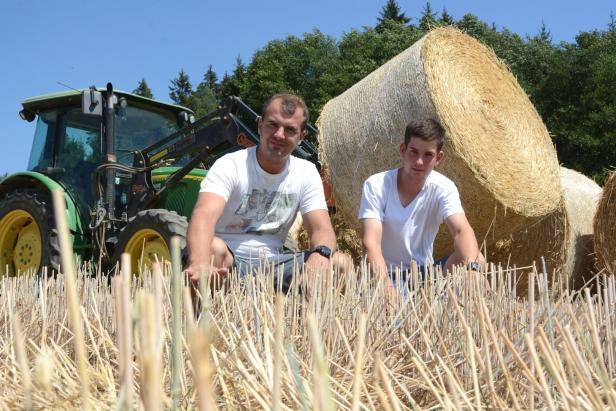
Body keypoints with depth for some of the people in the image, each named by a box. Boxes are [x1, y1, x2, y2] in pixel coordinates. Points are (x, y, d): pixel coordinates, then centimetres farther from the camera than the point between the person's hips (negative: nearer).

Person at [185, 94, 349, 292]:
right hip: (228, 262, -4)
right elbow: (205, 215, -31)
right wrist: (200, 263, -53)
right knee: (213, 248, -38)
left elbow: (321, 228, -8)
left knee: (340, 262, -18)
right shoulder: (230, 165, -12)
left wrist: (321, 254, -35)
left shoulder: (306, 173, 2)